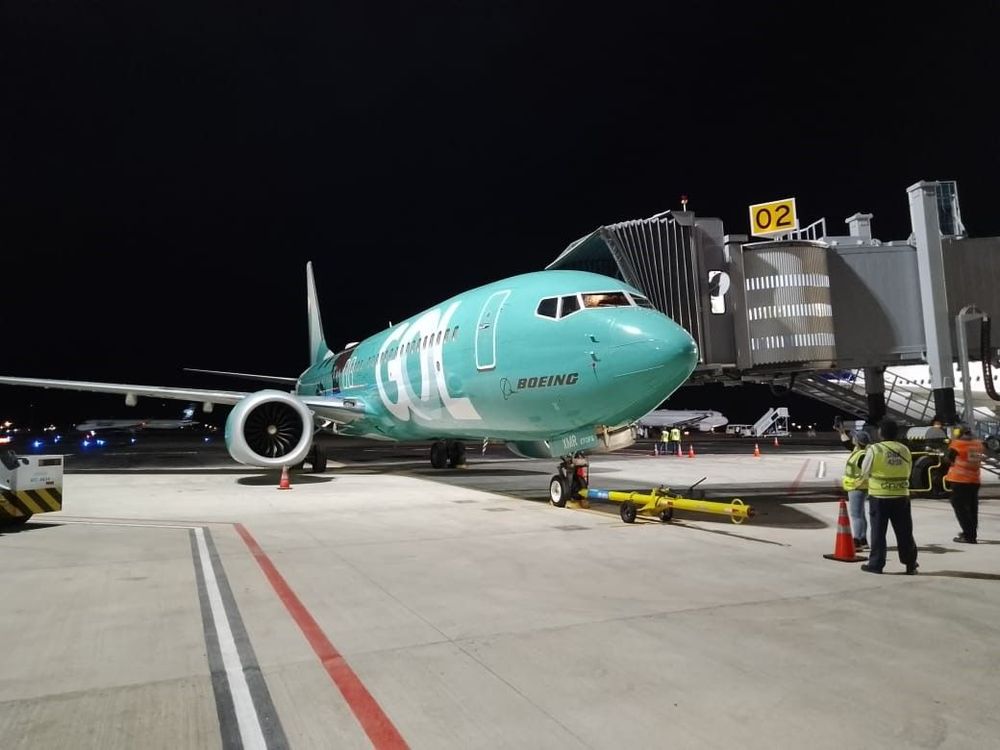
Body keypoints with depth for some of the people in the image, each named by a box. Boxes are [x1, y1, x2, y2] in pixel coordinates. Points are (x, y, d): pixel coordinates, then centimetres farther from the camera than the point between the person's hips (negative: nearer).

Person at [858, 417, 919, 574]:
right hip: (901, 496, 3)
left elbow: (865, 473, -3)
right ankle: (910, 564, 17)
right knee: (904, 532, 11)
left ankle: (876, 563, 8)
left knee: (878, 531, 5)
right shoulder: (904, 450, 3)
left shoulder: (874, 449, -10)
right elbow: (908, 472, 10)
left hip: (879, 496, -3)